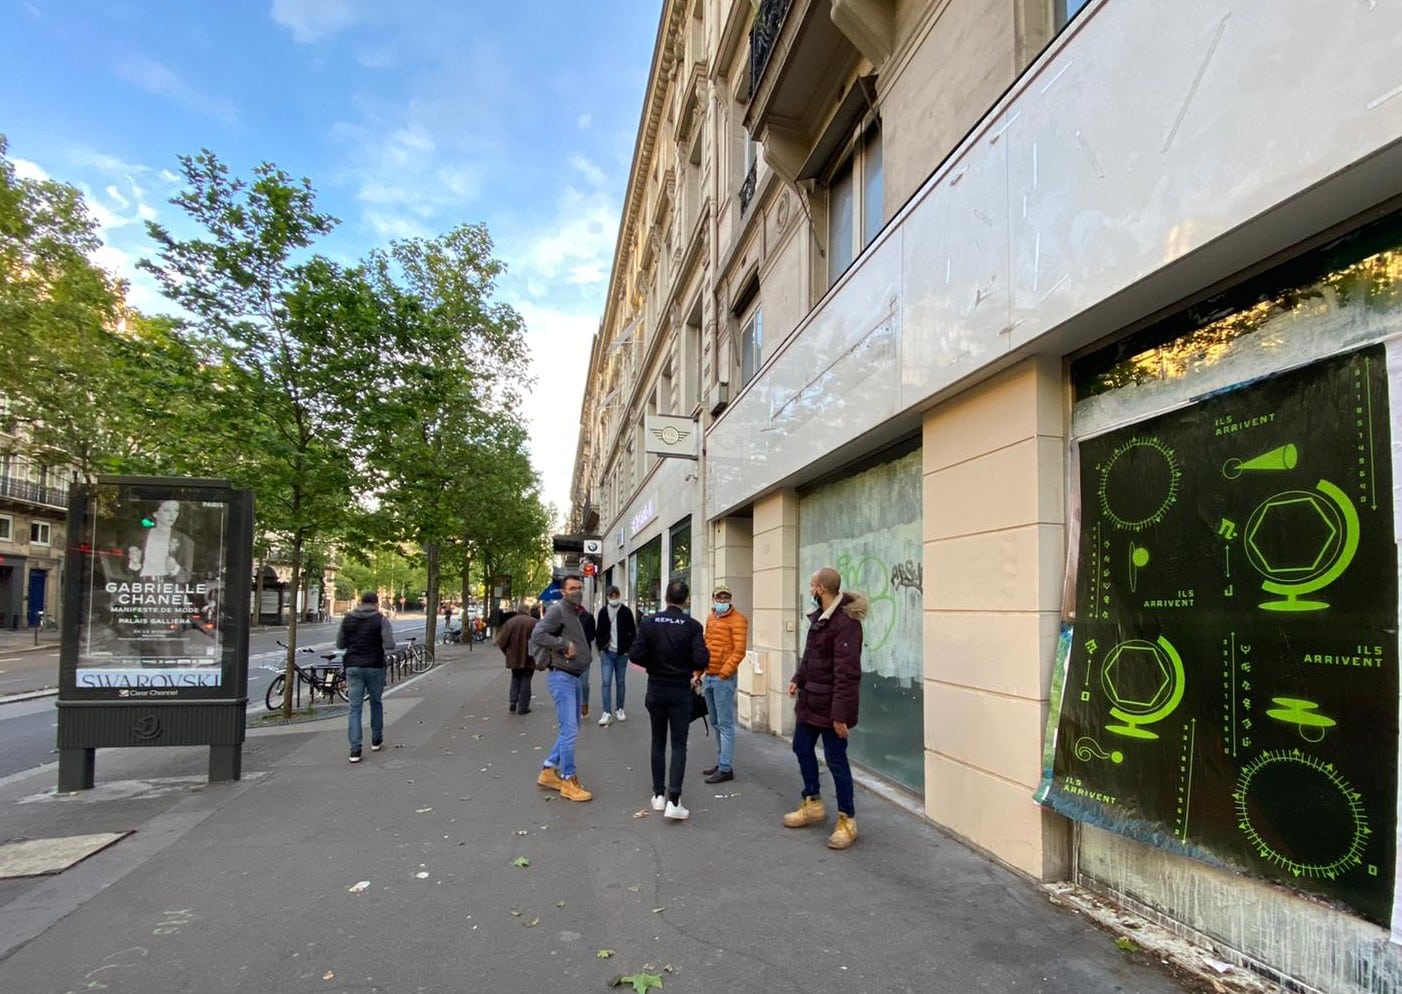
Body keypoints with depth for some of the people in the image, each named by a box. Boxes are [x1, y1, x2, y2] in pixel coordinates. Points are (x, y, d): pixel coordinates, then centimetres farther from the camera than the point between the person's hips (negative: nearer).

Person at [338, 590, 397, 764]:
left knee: (355, 708, 2)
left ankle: (355, 750, -6)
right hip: (375, 667, -2)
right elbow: (390, 646, -14)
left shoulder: (347, 619, 5)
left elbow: (340, 644, 12)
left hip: (353, 667, 2)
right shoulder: (381, 620, -7)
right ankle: (376, 741, 28)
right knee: (376, 703, 17)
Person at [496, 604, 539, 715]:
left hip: (514, 657, 2)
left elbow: (501, 641, -4)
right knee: (526, 680, 6)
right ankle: (523, 707, 5)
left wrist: (508, 652, 10)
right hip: (529, 657, -2)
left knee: (516, 678, 19)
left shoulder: (510, 622, 1)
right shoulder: (534, 622, -4)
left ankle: (513, 702, 4)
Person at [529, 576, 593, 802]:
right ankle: (568, 781, 2)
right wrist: (565, 644, -21)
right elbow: (538, 635, -23)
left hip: (573, 677, 10)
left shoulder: (575, 613, 17)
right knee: (569, 730, -7)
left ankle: (548, 771, 25)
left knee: (571, 729, 16)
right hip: (562, 677, -10)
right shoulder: (558, 610, -12)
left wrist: (577, 650, 2)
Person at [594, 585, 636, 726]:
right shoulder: (603, 611, 2)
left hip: (621, 653, -1)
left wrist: (628, 649, -4)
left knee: (620, 682, 9)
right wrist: (600, 647, 3)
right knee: (606, 682, -5)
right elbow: (598, 631, 11)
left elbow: (633, 632, 2)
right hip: (607, 653, 1)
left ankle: (620, 709, 21)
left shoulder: (626, 611, -2)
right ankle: (607, 712, -3)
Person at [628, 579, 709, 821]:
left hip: (656, 689, 2)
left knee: (658, 743, 15)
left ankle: (658, 795, 22)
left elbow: (635, 654, -10)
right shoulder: (692, 626, -11)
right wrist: (694, 670, 3)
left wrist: (653, 665, 8)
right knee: (679, 745, 2)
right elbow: (702, 659, -19)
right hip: (681, 691, -2)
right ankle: (673, 800, -6)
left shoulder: (649, 623, -6)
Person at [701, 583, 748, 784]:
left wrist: (724, 673, -17)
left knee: (725, 724, -4)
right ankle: (721, 762, 25)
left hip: (723, 678, -8)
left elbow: (739, 650, -15)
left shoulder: (737, 620, -9)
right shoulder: (710, 618, 15)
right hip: (708, 677, 8)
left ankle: (726, 769, 1)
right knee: (716, 723, 15)